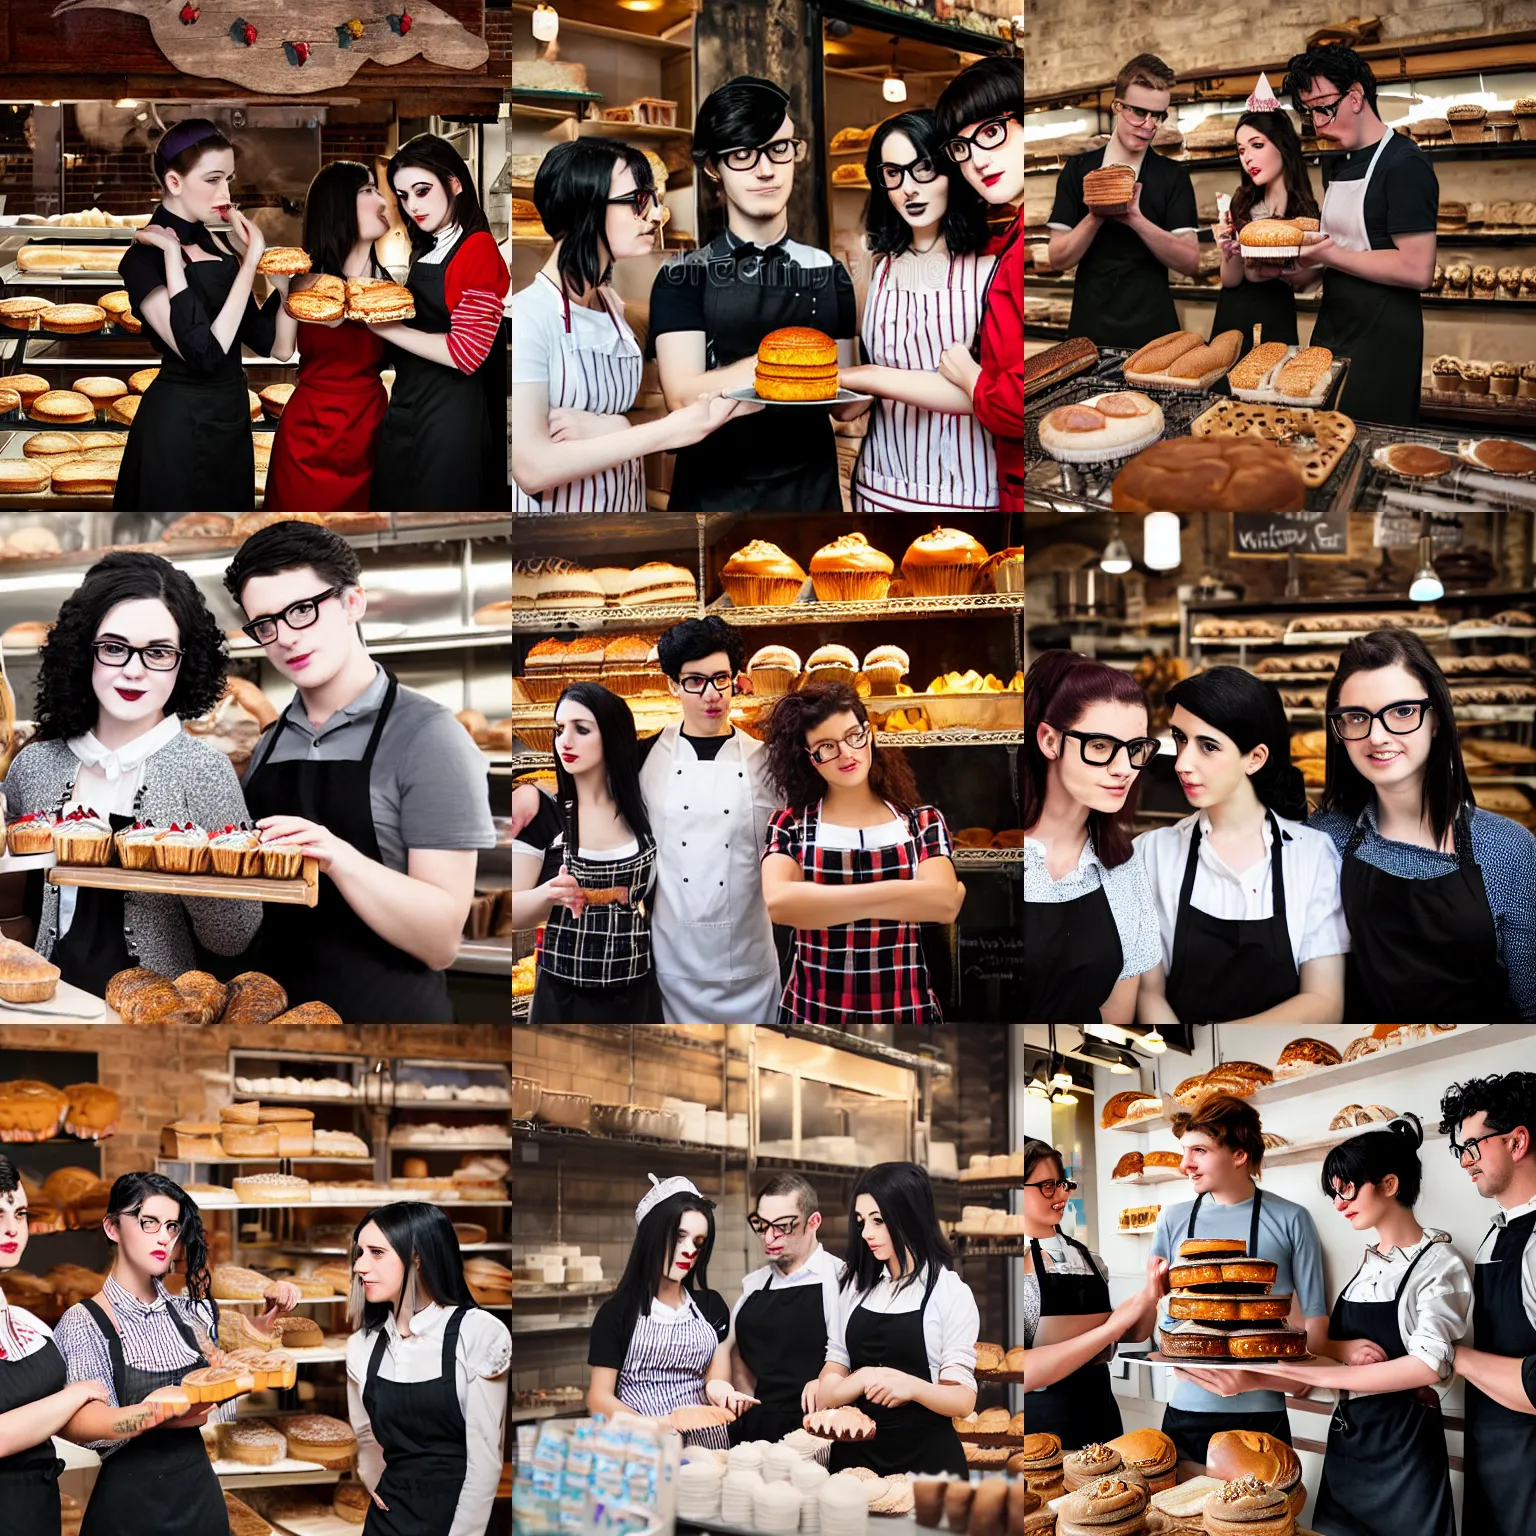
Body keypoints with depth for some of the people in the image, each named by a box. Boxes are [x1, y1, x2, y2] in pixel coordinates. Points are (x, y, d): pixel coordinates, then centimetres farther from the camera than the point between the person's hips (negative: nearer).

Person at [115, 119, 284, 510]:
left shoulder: (220, 244, 7)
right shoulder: (145, 257, -15)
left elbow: (264, 341, 4)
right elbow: (205, 353, -27)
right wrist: (172, 255, -27)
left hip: (230, 415, 8)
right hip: (181, 425, -8)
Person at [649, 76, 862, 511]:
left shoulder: (828, 274, 5)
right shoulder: (683, 277, -4)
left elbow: (844, 407, 2)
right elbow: (685, 399, -17)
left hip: (812, 492, 3)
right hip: (712, 495, -3)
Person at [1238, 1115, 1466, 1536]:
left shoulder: (1438, 1264, -9)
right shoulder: (1369, 1264, 13)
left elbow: (1429, 1364, -22)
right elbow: (1325, 1341, 15)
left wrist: (1311, 1374, -25)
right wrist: (1343, 1349, -11)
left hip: (1402, 1448, -7)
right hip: (1346, 1442, 7)